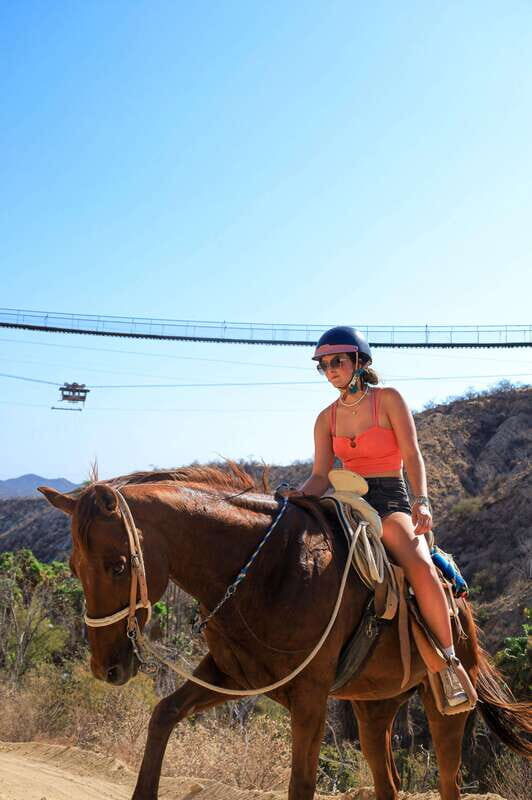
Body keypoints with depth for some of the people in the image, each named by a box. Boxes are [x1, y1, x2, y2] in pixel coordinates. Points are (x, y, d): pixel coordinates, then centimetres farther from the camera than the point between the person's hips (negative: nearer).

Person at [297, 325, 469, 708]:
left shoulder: (389, 399, 0)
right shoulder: (327, 418, 12)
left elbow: (412, 455, -8)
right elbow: (320, 475, 7)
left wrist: (421, 501, -24)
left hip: (390, 500, -5)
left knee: (421, 567, -32)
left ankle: (449, 663, -19)